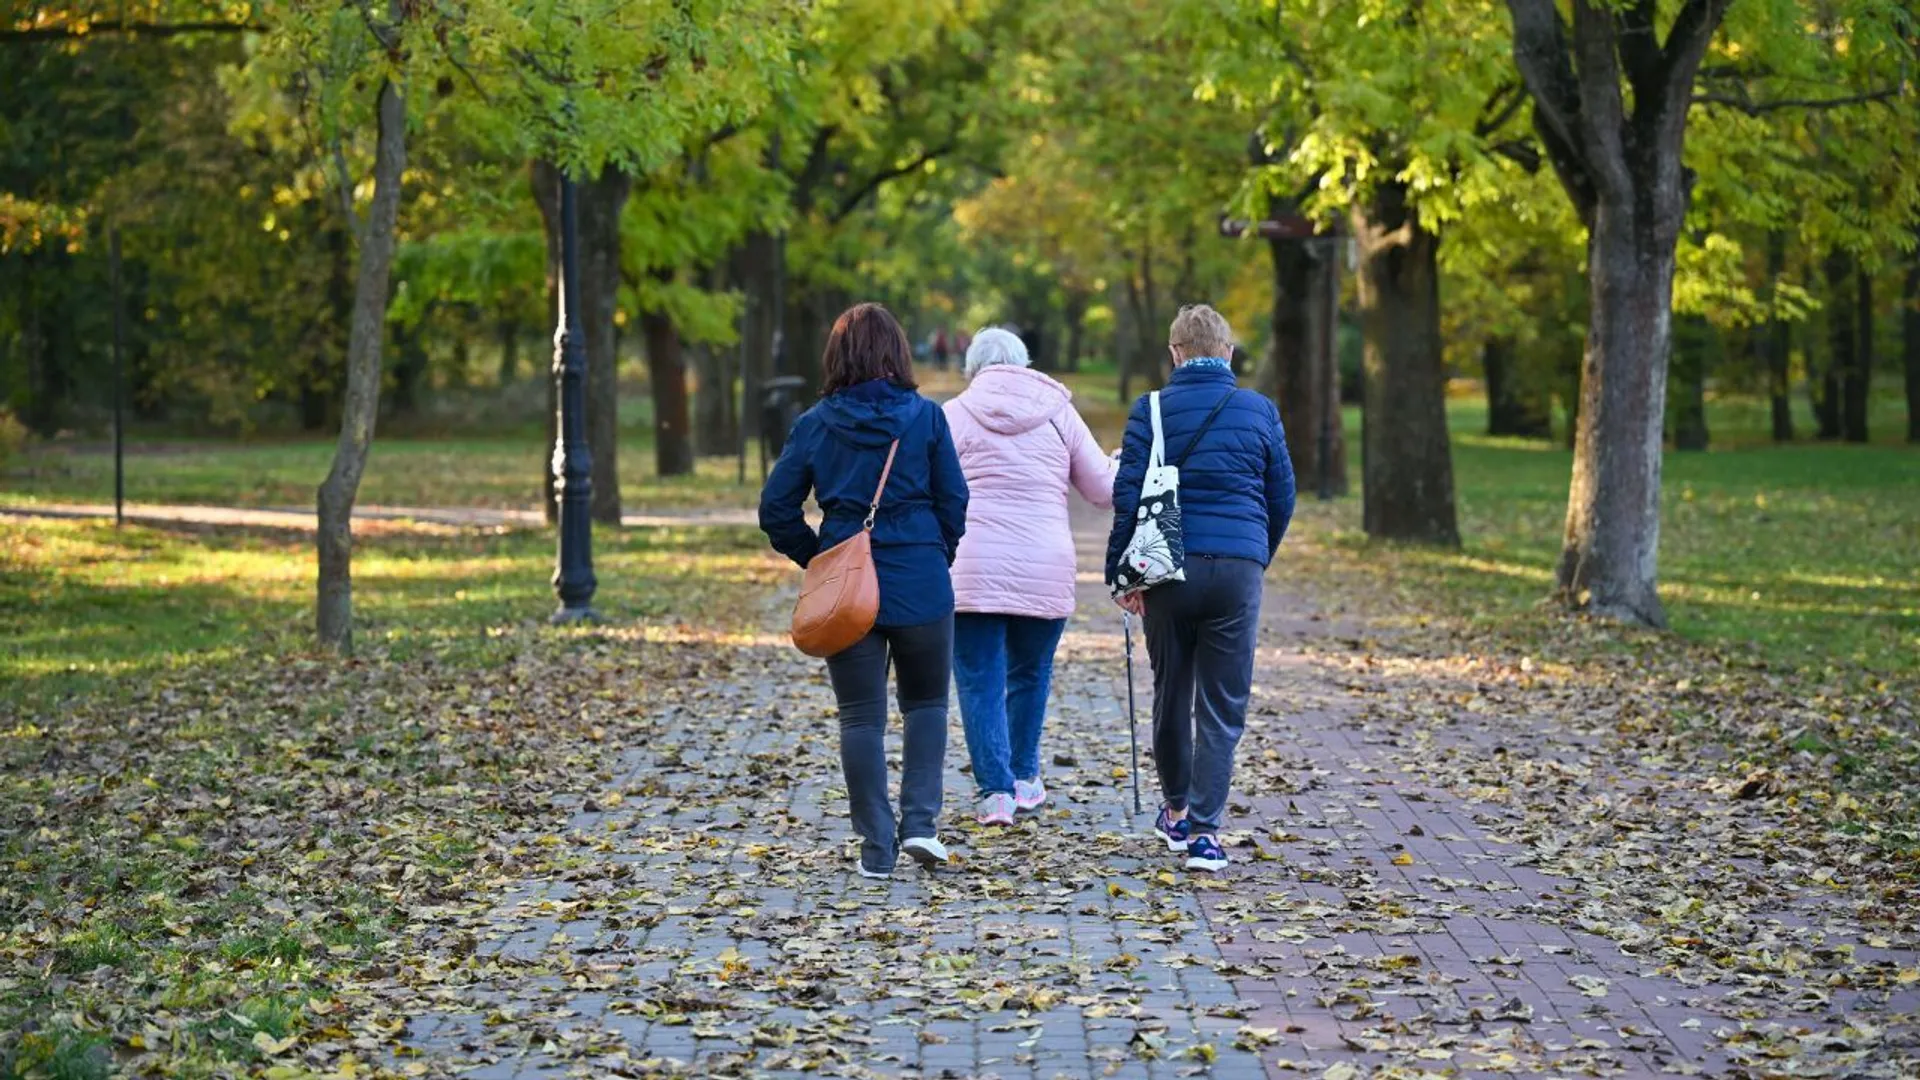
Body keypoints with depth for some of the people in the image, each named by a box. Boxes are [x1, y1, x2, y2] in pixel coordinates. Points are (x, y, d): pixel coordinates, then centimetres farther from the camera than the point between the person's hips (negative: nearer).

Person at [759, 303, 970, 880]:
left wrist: (816, 558, 11)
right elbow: (954, 501, -1)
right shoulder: (925, 417, -3)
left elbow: (775, 508, 0)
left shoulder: (815, 424, 0)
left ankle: (877, 848, 7)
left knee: (861, 717, 7)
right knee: (927, 703, 18)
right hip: (921, 586, 0)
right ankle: (920, 822, 4)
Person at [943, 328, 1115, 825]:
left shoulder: (954, 414, 3)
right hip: (1045, 571, 2)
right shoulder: (1057, 412, 8)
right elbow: (1104, 490, 12)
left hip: (972, 571, -2)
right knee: (1030, 674, 19)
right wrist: (1121, 465, 33)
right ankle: (1025, 779, 27)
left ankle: (996, 790, -5)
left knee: (980, 681, 2)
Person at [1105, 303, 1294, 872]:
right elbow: (1282, 498, 10)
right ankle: (1204, 830, -6)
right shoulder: (1260, 412, 5)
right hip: (1238, 569, 0)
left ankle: (1176, 811, 31)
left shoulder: (1151, 411, 1)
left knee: (1171, 694, 16)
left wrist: (1120, 572, 2)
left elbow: (1127, 496, -3)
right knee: (1223, 707, 2)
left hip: (1169, 569, 0)